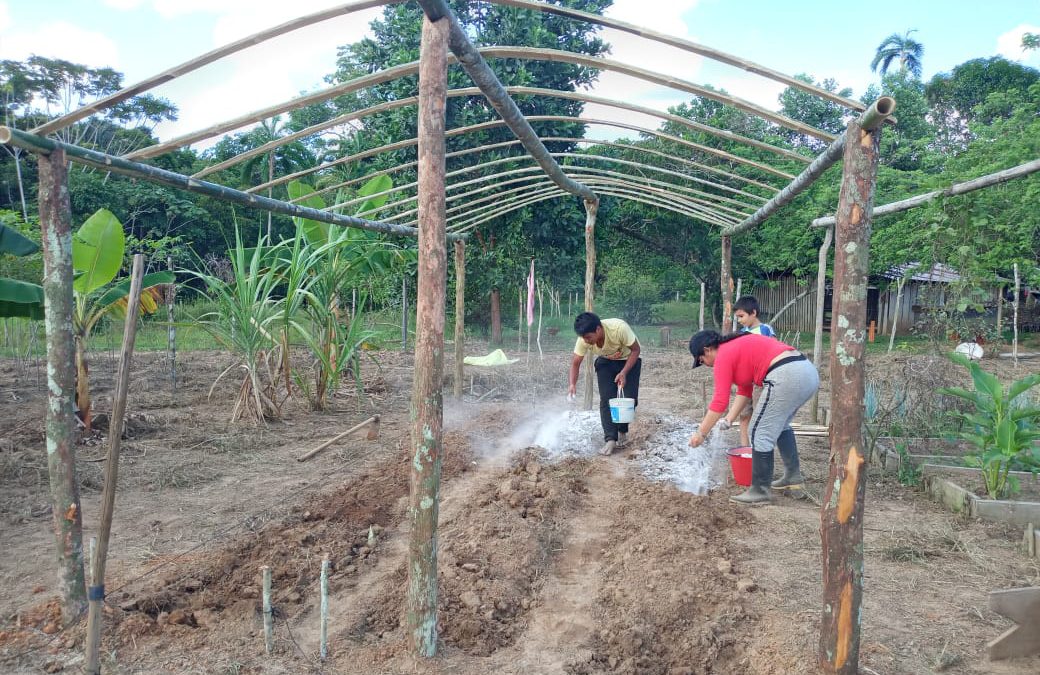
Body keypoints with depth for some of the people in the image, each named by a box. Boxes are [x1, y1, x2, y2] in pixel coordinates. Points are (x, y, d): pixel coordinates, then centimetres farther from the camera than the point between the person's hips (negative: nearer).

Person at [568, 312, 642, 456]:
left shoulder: (619, 328, -39)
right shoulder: (583, 339, -28)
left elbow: (635, 350, -23)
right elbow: (575, 363, -15)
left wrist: (624, 373, -31)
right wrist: (573, 384, -31)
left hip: (629, 360, -2)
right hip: (605, 362, 2)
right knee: (606, 399, -12)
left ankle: (622, 432, 15)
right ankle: (610, 439, -11)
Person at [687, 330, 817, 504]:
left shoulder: (723, 356, -2)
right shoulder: (738, 347, 26)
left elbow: (720, 401, -7)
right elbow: (745, 390, 27)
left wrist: (701, 433, 0)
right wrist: (730, 418, 21)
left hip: (787, 377, -10)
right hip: (808, 371, 10)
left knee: (761, 433, 0)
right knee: (780, 424, 29)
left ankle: (760, 491, 6)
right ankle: (793, 475, 35)